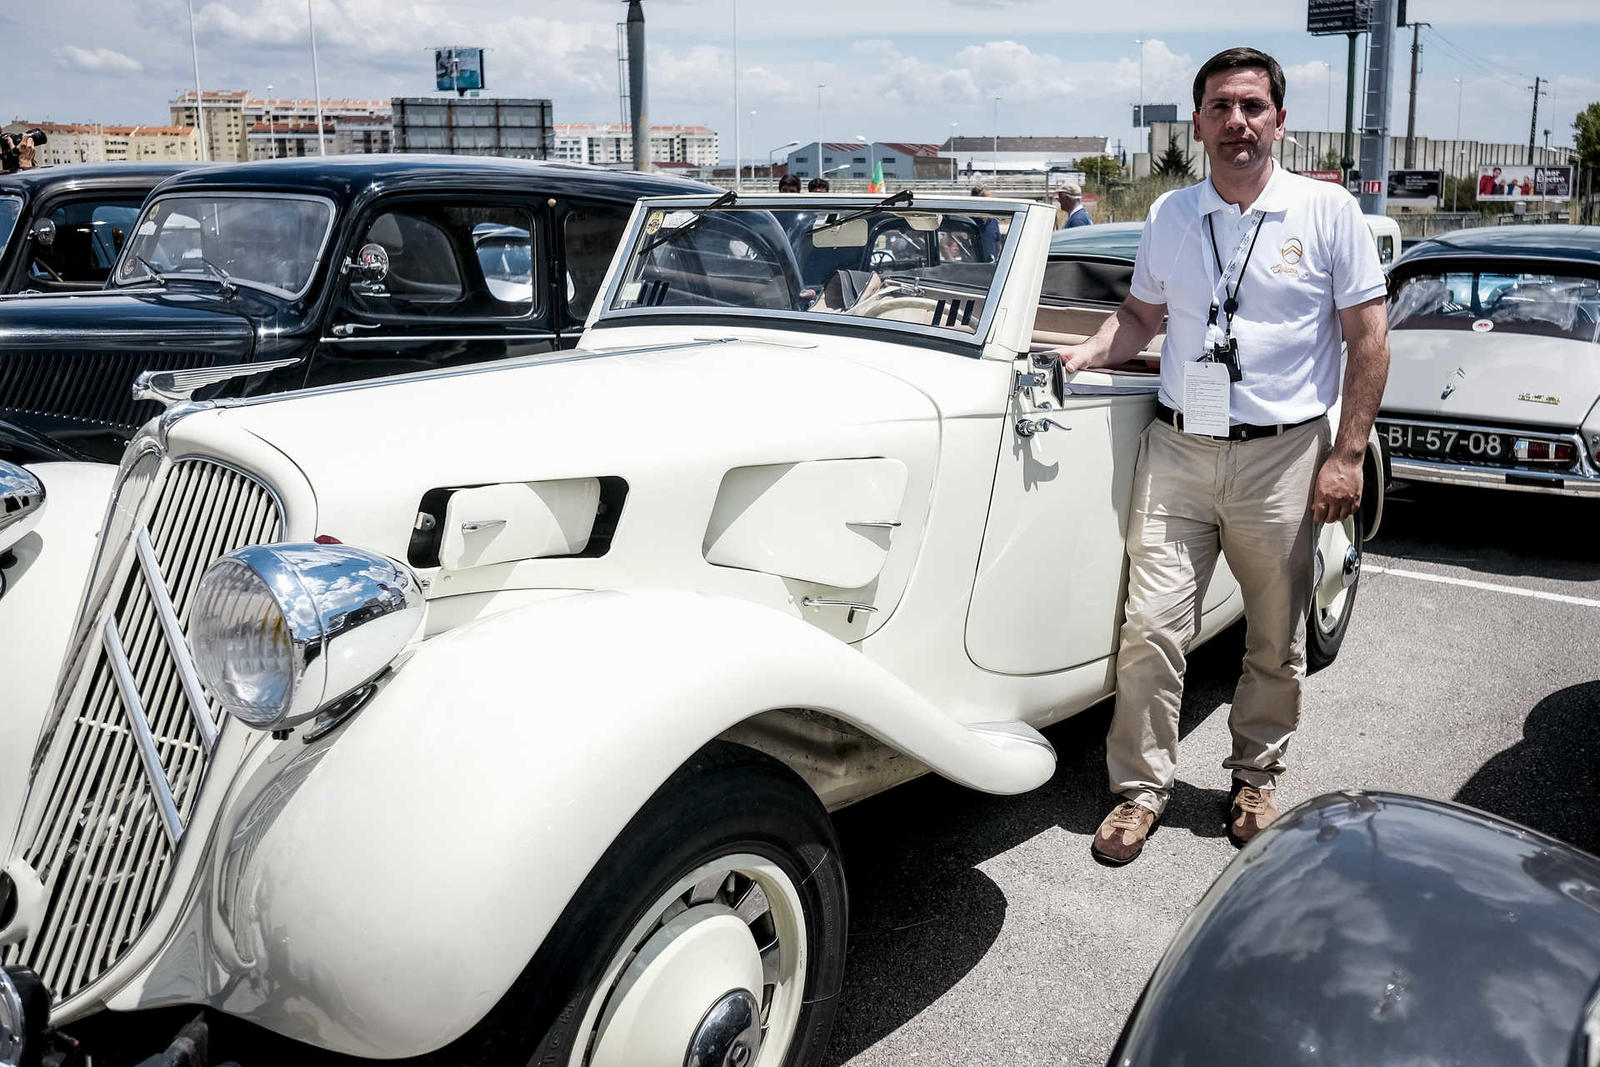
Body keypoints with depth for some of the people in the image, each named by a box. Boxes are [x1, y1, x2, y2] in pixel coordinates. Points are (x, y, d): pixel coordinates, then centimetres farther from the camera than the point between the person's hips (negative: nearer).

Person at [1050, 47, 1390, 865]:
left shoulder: (1328, 212, -1)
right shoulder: (1168, 216, 8)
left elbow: (1368, 338, -1)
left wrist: (1346, 456, -7)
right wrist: (1084, 355, -2)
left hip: (1282, 456, -2)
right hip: (1176, 450, 2)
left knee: (1275, 640, 10)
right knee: (1151, 627, -3)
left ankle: (1256, 778, 30)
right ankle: (1141, 787, 12)